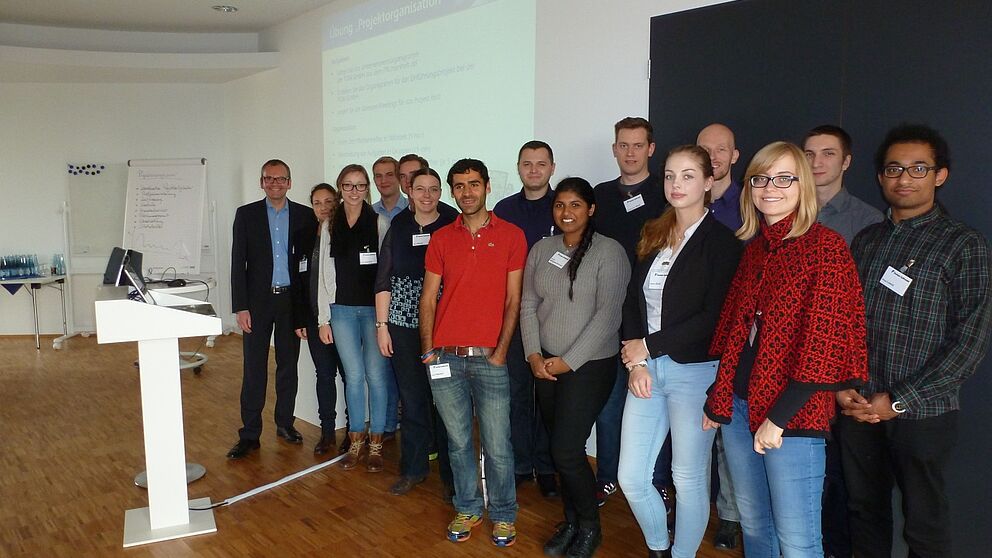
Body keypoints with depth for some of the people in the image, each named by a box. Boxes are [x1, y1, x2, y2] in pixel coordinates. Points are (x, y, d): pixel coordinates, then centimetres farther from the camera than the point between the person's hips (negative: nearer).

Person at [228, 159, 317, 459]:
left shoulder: (305, 215, 3)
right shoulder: (246, 214, 1)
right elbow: (238, 263, -1)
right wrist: (240, 307, -8)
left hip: (292, 300, 1)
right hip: (258, 300, -1)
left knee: (288, 366, 11)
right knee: (254, 369, 1)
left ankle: (285, 422, 25)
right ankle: (249, 434, 8)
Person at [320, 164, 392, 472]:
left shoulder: (379, 222, -2)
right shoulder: (330, 226, 6)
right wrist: (324, 319, 5)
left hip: (375, 308, -2)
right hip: (342, 310, 2)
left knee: (376, 375, 2)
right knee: (354, 376, 7)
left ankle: (375, 444, 15)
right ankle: (355, 442, 20)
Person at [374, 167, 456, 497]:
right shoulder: (398, 231, 7)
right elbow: (384, 282, 7)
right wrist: (382, 326, 2)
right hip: (404, 327, 3)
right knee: (412, 398, 10)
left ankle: (450, 473, 16)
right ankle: (413, 469, 25)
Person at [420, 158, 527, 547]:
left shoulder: (511, 236, 2)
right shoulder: (441, 239, 9)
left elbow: (513, 300, 0)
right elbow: (428, 298, 9)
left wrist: (500, 352, -6)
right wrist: (428, 350, 0)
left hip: (489, 358, -2)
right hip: (445, 357, 2)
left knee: (497, 446, 1)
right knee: (458, 442, 11)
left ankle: (503, 514, 20)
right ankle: (467, 509, 28)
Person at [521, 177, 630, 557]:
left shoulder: (609, 252, -9)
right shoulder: (541, 249, 7)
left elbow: (607, 314, -14)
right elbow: (528, 305, 8)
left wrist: (569, 361, -14)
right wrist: (534, 355, -3)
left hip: (590, 365, -5)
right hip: (546, 364, 5)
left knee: (566, 451, -7)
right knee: (559, 448, 10)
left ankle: (589, 527, 16)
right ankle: (571, 522, 29)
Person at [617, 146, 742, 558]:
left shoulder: (721, 242, -8)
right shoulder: (654, 236, 11)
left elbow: (714, 316, -15)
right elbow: (633, 301, 8)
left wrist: (649, 347, -12)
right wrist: (636, 362, -5)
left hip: (695, 370, -5)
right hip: (647, 368, 6)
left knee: (689, 479, 7)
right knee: (631, 477, 8)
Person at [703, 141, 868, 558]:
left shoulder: (826, 247, -10)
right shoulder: (754, 248, 12)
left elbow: (824, 342, -15)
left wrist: (778, 418, -16)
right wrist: (719, 400, 9)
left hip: (792, 412, -6)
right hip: (739, 403, 7)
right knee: (753, 523, 19)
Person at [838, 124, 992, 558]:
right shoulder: (866, 240, 9)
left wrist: (899, 402, -14)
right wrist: (841, 385, -4)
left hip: (922, 413, -4)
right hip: (858, 407, 4)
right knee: (864, 511, 17)